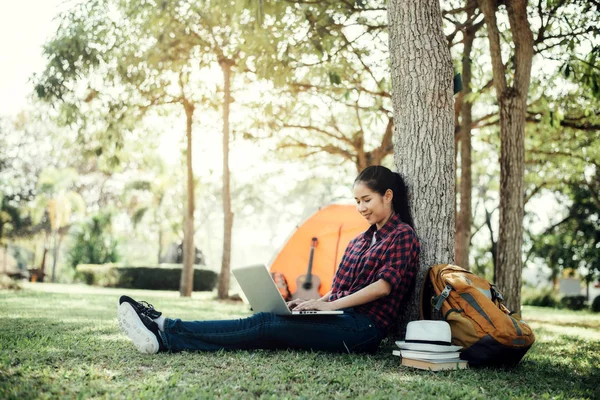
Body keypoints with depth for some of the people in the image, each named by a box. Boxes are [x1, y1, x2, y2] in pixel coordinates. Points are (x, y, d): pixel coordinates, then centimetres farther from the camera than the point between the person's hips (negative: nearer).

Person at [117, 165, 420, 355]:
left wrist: (330, 305, -16)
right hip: (341, 321, 7)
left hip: (363, 329, -7)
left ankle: (166, 334, -29)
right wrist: (314, 303, 3)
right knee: (266, 323, -15)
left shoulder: (403, 235, -2)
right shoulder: (360, 241, 24)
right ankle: (163, 333, -26)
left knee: (267, 326, -23)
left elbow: (384, 285, -14)